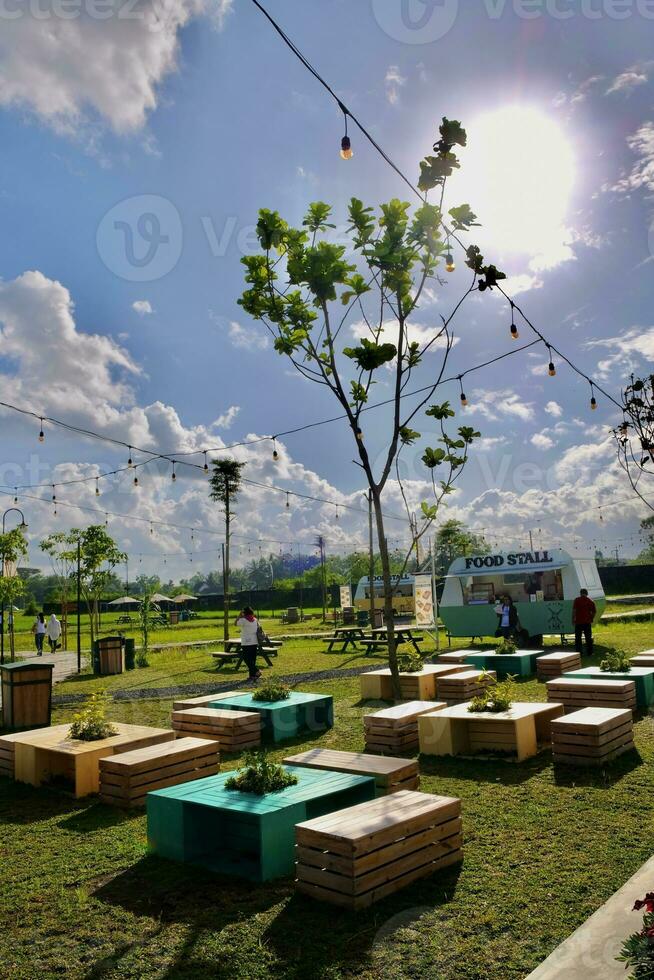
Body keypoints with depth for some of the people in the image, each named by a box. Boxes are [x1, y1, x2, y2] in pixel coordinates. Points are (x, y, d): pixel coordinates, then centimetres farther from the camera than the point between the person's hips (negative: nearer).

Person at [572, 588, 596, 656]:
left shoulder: (577, 600, -3)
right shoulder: (590, 601, 5)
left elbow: (574, 610, -9)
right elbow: (594, 611, 8)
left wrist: (573, 619, -4)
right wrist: (591, 619, 19)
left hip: (578, 622, -2)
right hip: (587, 622, 2)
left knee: (578, 638, 5)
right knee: (588, 638, 10)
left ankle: (578, 653, 3)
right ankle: (589, 653, 12)